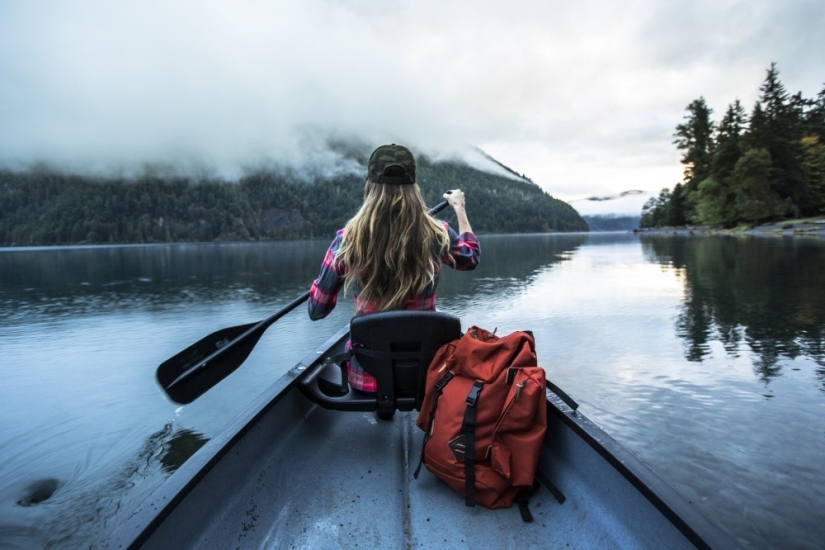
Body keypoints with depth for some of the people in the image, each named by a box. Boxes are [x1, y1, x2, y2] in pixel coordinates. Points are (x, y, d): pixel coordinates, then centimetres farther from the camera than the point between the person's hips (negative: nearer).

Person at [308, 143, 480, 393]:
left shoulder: (348, 239, -14)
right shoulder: (437, 234, -12)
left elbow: (316, 311, -3)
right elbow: (472, 257, 13)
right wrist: (459, 208, 26)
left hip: (365, 378, 0)